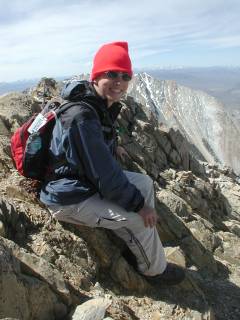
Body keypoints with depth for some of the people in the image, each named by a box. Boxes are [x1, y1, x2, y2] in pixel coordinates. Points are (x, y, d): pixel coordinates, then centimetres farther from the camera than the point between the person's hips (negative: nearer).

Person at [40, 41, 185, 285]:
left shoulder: (103, 106, 2)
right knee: (139, 219, -14)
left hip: (87, 181, 10)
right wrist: (138, 205, -18)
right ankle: (154, 270, 15)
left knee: (145, 183, 8)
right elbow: (106, 176, -28)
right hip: (69, 201, -10)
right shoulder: (82, 118, -30)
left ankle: (138, 245, 19)